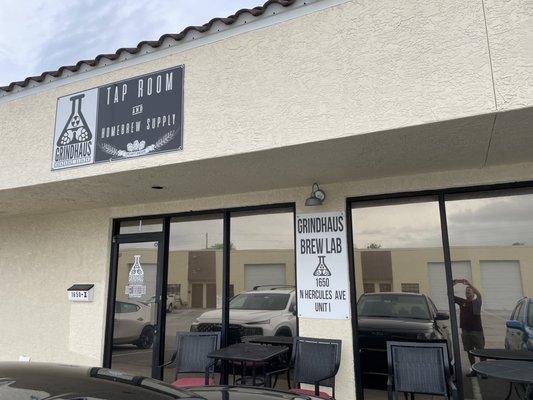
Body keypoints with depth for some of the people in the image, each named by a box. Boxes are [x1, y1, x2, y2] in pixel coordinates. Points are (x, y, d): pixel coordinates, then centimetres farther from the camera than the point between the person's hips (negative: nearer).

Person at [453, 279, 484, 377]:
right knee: (469, 352, 9)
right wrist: (453, 283, -13)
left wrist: (469, 284, -33)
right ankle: (473, 370, 18)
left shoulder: (477, 302, 1)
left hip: (477, 330, -4)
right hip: (465, 331, 4)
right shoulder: (462, 302, 9)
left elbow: (479, 294, -21)